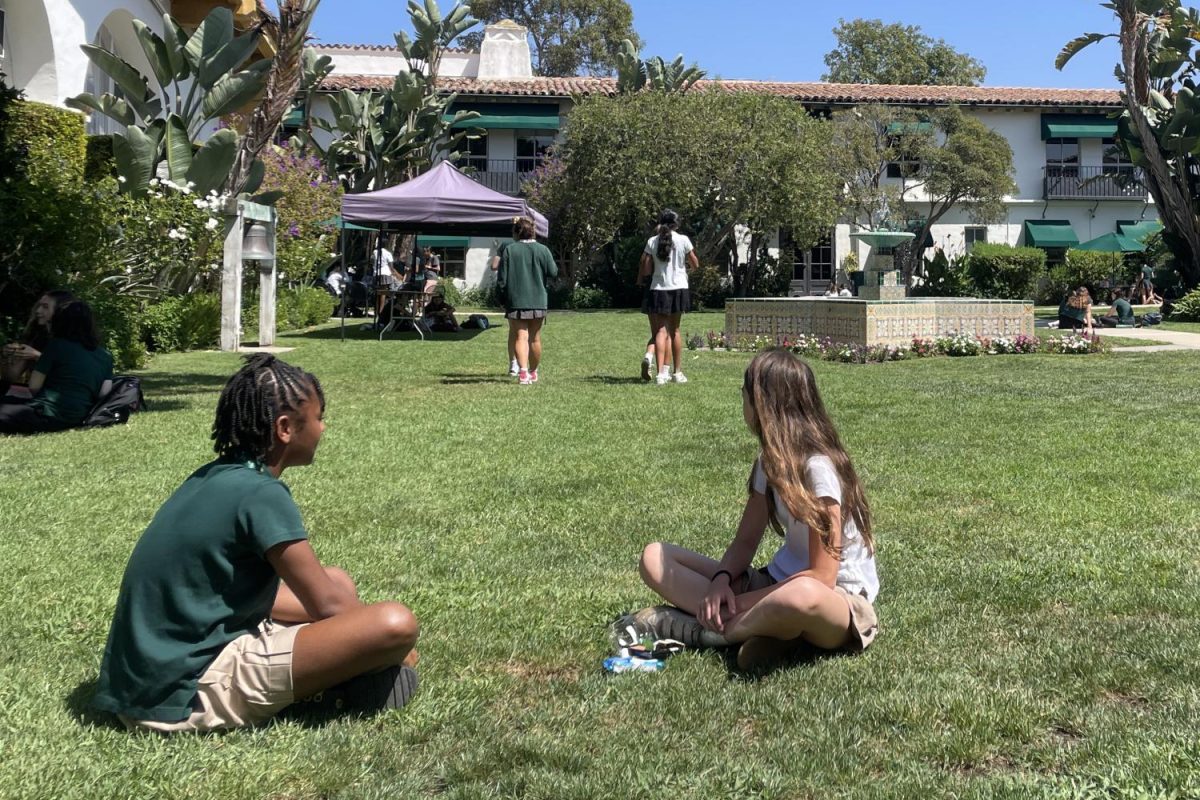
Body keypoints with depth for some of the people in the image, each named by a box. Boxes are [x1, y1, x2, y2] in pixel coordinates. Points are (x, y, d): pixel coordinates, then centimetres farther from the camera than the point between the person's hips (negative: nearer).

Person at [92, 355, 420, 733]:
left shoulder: (218, 477, 10)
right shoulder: (261, 494, -17)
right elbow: (329, 607, -12)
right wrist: (393, 647, 6)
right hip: (187, 694, -10)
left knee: (338, 582, 21)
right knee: (396, 624, -21)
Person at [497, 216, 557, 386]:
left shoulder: (509, 249, -6)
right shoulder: (543, 250, -2)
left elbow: (502, 278, -6)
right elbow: (553, 272, 1)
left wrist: (500, 289, 11)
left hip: (516, 300, -2)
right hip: (538, 301, 2)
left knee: (521, 336, -4)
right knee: (535, 338, 14)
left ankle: (523, 371, -24)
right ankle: (533, 372, 27)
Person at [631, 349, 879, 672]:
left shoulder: (819, 467, -22)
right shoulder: (770, 460, 3)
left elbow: (822, 577, -23)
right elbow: (746, 540, 7)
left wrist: (731, 601, -21)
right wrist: (721, 580, -15)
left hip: (840, 600, -8)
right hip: (779, 583, 8)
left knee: (801, 596, -46)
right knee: (655, 558, -4)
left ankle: (710, 628, -22)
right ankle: (762, 624, -20)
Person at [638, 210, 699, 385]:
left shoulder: (652, 241, -2)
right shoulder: (683, 240, -4)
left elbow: (646, 268, -3)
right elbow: (695, 264, 2)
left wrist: (640, 279, 17)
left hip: (658, 290, 0)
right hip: (678, 288, 0)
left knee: (661, 331, -1)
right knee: (674, 331, 12)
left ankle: (662, 372, -15)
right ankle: (677, 372, 20)